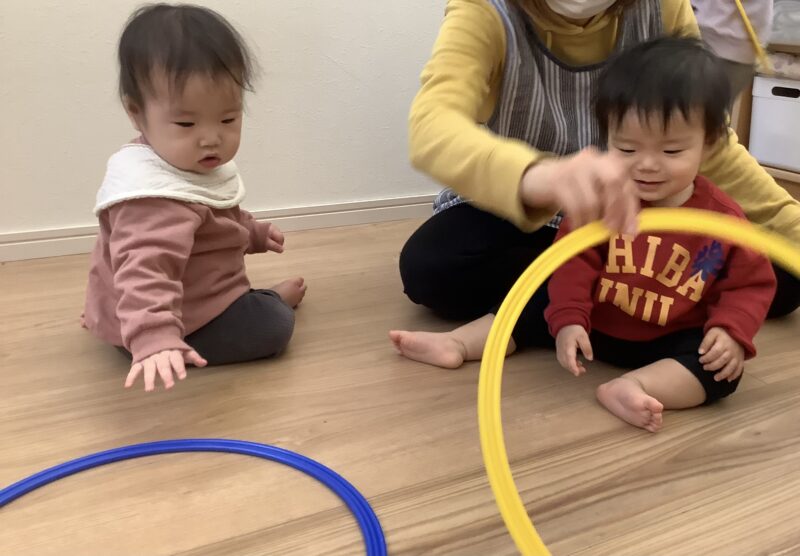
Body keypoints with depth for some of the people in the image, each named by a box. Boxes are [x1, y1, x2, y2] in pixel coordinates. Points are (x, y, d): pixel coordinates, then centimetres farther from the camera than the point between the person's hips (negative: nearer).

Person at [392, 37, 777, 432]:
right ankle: (457, 343, -1)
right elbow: (574, 260, -9)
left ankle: (628, 388, -43)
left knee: (723, 369, -26)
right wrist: (567, 319, -21)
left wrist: (731, 331, -22)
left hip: (673, 342, -2)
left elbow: (750, 284, -4)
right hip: (595, 323, 2)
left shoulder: (723, 218, -12)